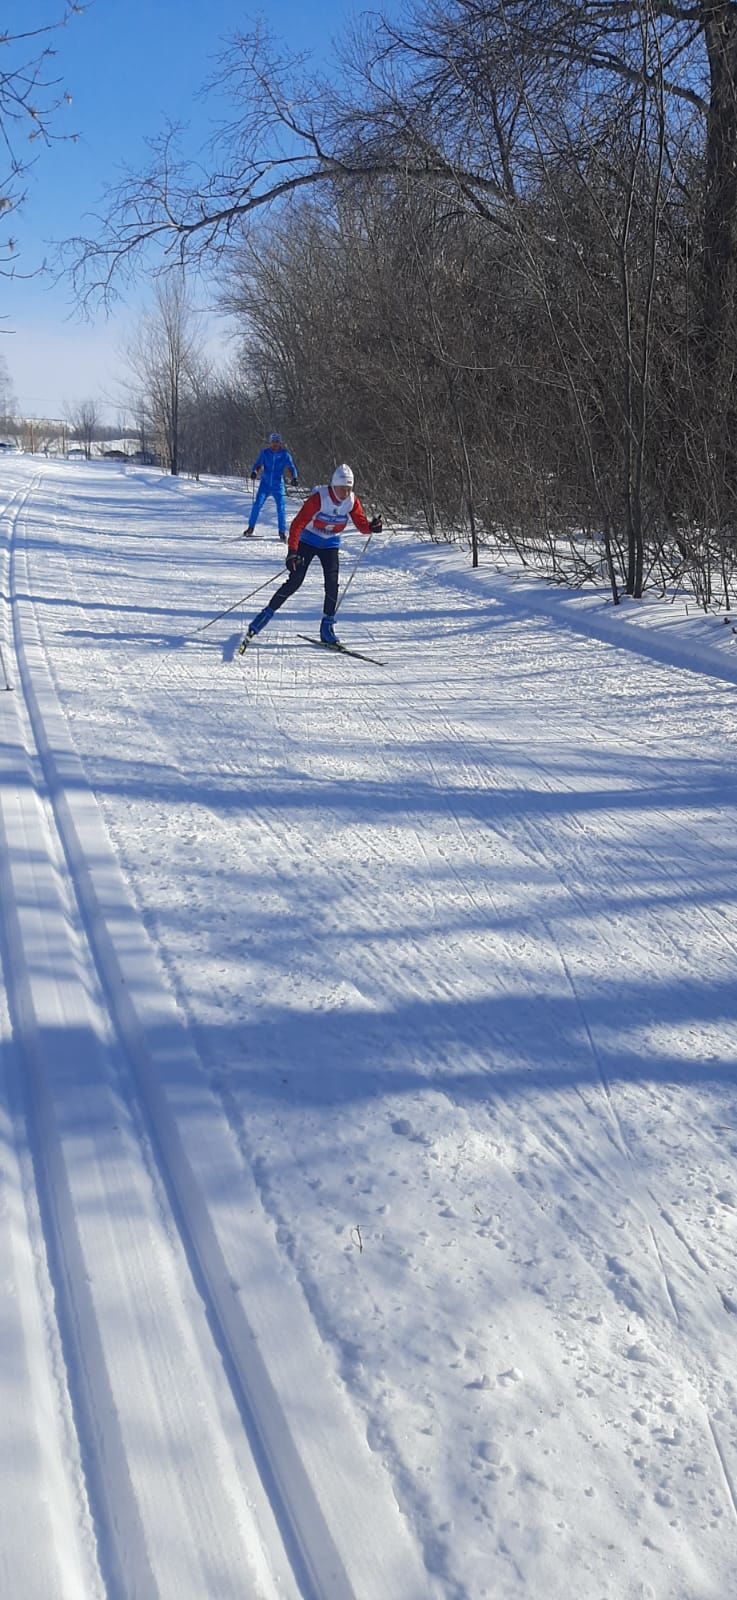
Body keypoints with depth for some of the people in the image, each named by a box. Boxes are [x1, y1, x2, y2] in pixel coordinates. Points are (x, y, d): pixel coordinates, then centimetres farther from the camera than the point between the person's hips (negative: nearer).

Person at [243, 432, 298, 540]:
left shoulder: (285, 454, -2)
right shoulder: (265, 453, -1)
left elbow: (291, 467, -2)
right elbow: (257, 464, 1)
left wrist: (294, 478, -20)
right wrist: (254, 472, -20)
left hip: (278, 486, -1)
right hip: (265, 484, 1)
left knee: (281, 507, -8)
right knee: (257, 504, -6)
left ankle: (282, 531, 5)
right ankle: (250, 528, 7)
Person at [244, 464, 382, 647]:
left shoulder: (352, 501, -11)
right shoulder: (319, 498, -25)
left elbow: (361, 524, -6)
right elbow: (298, 523, -26)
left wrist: (371, 527, -31)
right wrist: (292, 551, -35)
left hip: (331, 545, 3)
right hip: (308, 541, -3)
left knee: (332, 584, -12)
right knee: (295, 581, -12)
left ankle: (327, 627, -1)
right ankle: (267, 614, 1)